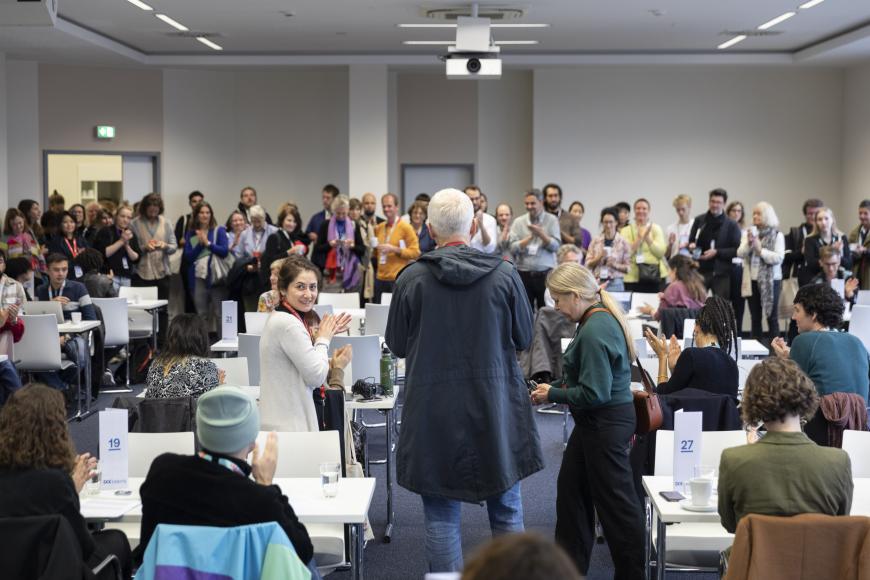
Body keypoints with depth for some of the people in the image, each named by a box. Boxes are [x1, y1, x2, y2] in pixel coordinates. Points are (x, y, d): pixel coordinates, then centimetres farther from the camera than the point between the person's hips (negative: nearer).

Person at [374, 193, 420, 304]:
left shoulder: (406, 227, -4)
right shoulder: (379, 228, 12)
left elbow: (415, 252, -9)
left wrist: (394, 249, -16)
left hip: (398, 279, -5)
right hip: (380, 279, 5)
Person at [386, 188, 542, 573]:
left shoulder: (412, 278, -8)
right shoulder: (504, 275, -7)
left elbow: (396, 345, 2)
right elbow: (524, 339, 4)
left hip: (433, 413, -1)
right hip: (496, 408, 1)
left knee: (441, 515, 9)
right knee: (506, 510, 15)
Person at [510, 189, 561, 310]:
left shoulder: (552, 220, 3)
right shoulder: (518, 222, 5)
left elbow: (555, 246, -6)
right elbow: (513, 248, -4)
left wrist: (541, 234, -19)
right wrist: (531, 236, -12)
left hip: (545, 274, -1)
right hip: (524, 274, 1)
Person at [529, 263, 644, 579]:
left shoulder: (595, 330, -24)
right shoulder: (599, 319, 6)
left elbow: (594, 393, -24)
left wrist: (553, 395, -11)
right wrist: (554, 386, 6)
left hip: (606, 423, -11)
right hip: (595, 422, 11)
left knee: (615, 500, 0)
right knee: (571, 486, 20)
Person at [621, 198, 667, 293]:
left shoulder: (656, 228, 9)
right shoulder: (626, 231, 8)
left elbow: (661, 252, -4)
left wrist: (647, 237, -12)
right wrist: (640, 238, -14)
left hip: (654, 276, 1)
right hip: (633, 277, -1)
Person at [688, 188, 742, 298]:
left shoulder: (732, 225, 1)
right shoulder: (699, 221, 9)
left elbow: (737, 250, -3)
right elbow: (691, 241, 15)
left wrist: (717, 252, -14)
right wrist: (691, 246, -9)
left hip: (721, 274, -2)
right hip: (700, 271, 2)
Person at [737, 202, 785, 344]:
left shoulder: (777, 235, -3)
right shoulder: (749, 233, 9)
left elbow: (779, 258, -13)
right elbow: (740, 253, 0)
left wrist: (760, 250, -15)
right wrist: (749, 243, -17)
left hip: (770, 281, -4)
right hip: (752, 281, 4)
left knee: (772, 317, 0)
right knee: (755, 318, 10)